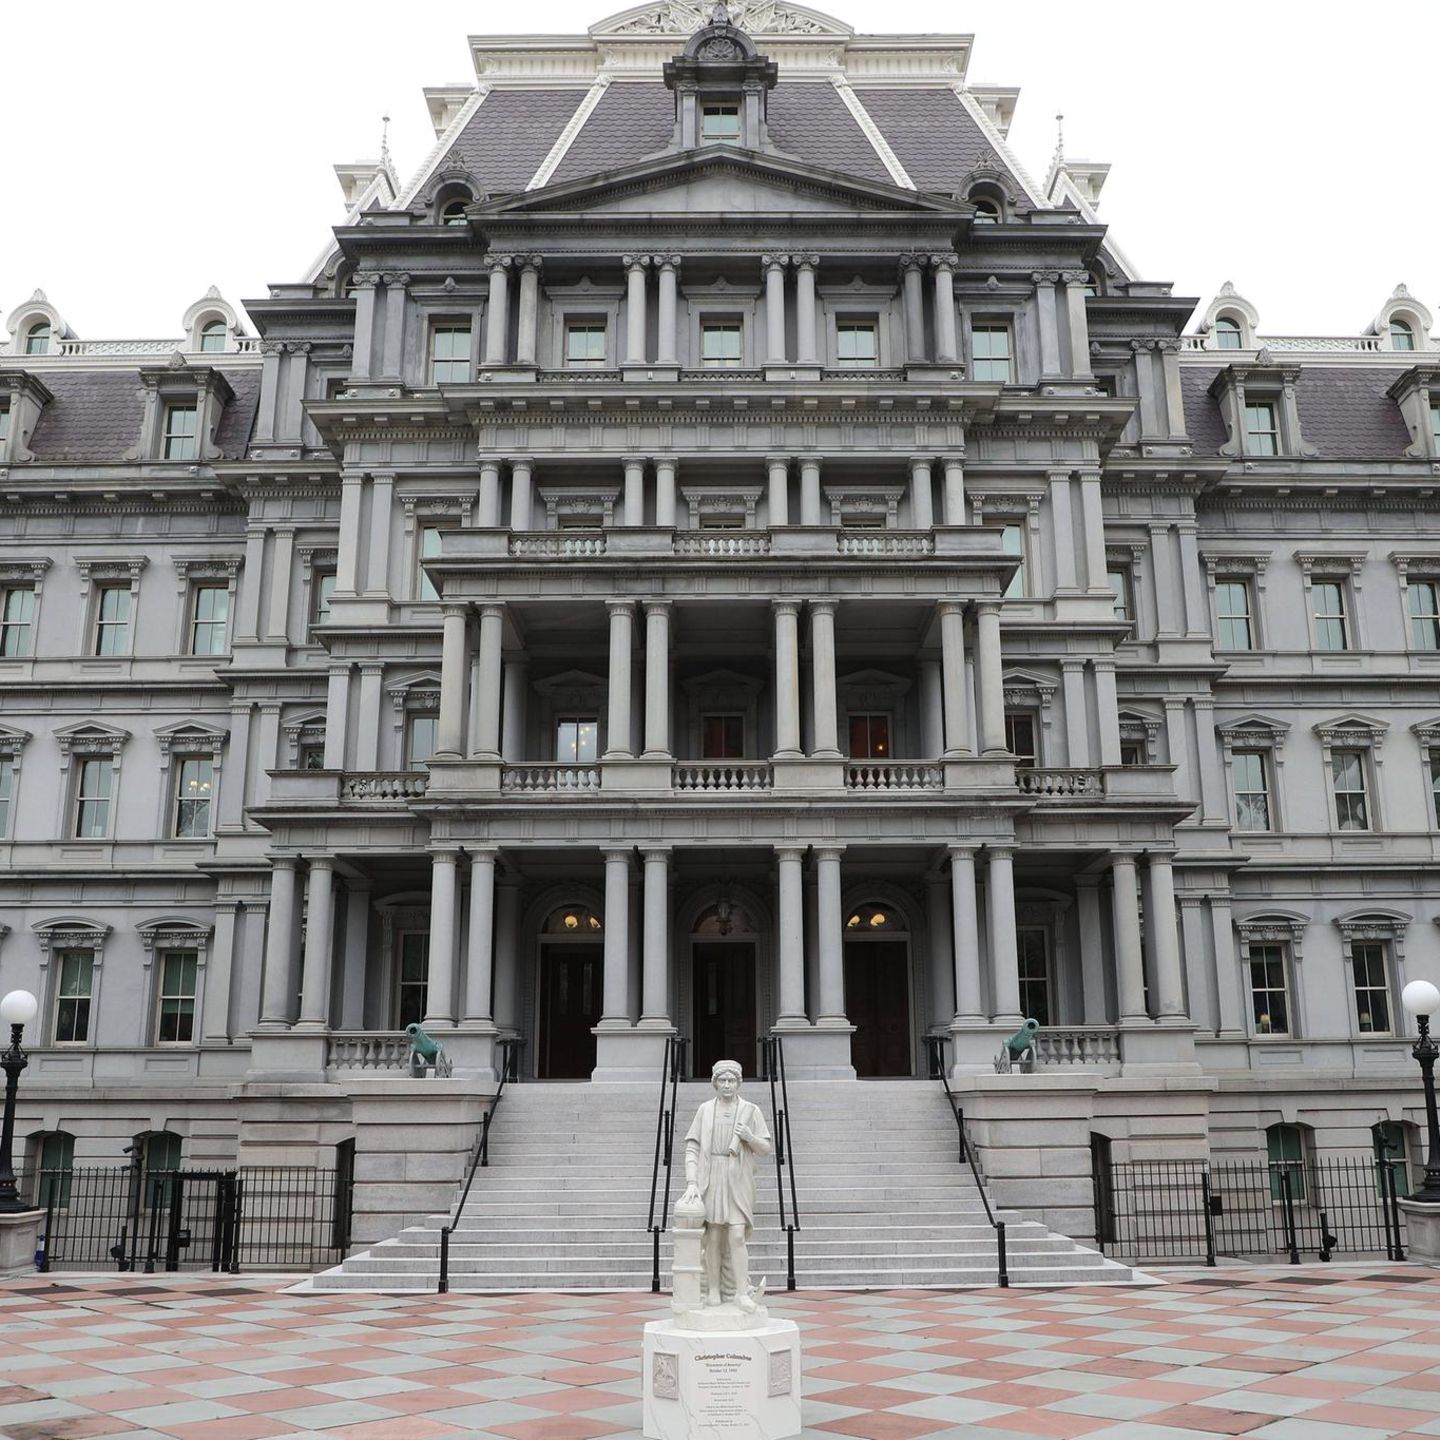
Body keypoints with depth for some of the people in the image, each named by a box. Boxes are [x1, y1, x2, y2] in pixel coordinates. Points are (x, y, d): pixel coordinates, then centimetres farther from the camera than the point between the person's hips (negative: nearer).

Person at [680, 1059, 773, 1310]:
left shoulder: (751, 1111, 5)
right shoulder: (704, 1110, 6)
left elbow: (766, 1149, 6)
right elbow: (692, 1148, 2)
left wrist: (749, 1137, -14)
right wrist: (691, 1183, -9)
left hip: (738, 1181, -1)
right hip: (709, 1179, 1)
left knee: (737, 1236, -10)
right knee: (713, 1237, 0)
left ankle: (741, 1292, -5)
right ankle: (713, 1291, 9)